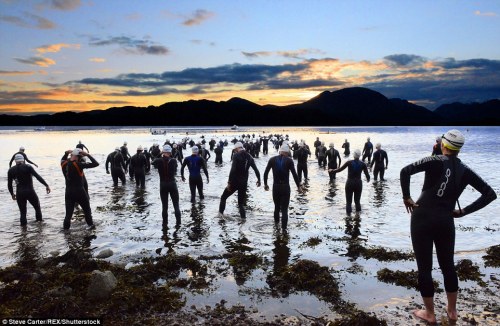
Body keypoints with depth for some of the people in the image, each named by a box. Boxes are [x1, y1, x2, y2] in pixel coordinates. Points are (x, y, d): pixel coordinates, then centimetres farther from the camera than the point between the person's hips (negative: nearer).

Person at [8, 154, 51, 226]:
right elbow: (38, 176, -17)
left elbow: (9, 184, 8)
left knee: (23, 212, 12)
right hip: (30, 192, -3)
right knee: (37, 208, 17)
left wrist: (12, 194, 22)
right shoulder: (28, 167, -6)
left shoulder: (11, 170, 4)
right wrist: (46, 185, -21)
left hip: (19, 193, 3)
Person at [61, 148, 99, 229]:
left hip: (68, 192, 5)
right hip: (79, 192, -4)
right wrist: (87, 155, -12)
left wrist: (66, 153, 9)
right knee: (87, 209, 17)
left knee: (68, 213, 12)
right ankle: (90, 224, 25)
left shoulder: (64, 164, -2)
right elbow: (96, 164, -18)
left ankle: (66, 227, 9)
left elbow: (63, 159, 26)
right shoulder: (78, 165, -18)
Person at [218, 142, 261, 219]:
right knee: (241, 202, 15)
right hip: (244, 183, 5)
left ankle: (221, 213, 14)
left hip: (235, 182, -5)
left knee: (223, 197, 15)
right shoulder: (249, 157, 6)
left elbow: (233, 170, -21)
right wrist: (259, 180, 22)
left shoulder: (236, 155, -11)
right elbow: (256, 170, 8)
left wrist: (229, 182, -18)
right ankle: (243, 216, 5)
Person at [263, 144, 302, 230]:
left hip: (275, 186, 3)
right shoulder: (289, 160, -7)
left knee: (277, 206, 22)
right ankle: (284, 228, -3)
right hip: (285, 187, -2)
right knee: (284, 208, 3)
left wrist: (265, 184, 11)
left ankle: (276, 222, 36)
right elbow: (294, 174, -10)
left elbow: (265, 173, 0)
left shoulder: (272, 159, -1)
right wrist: (299, 186, -1)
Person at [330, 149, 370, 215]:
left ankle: (349, 213, 5)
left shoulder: (349, 162, -10)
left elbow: (340, 169, -7)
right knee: (357, 201, 16)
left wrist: (332, 171, 9)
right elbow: (367, 174, -3)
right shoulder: (362, 164, -6)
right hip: (358, 183, 2)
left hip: (350, 183, -2)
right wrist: (368, 179, 20)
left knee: (348, 201, 8)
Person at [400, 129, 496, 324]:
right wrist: (464, 211, 5)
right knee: (448, 266, 21)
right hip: (446, 222, 4)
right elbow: (490, 194, 6)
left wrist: (406, 197, -11)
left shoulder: (436, 161, -7)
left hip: (422, 218, -4)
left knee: (424, 268, 7)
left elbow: (405, 171, -21)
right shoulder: (465, 171, 6)